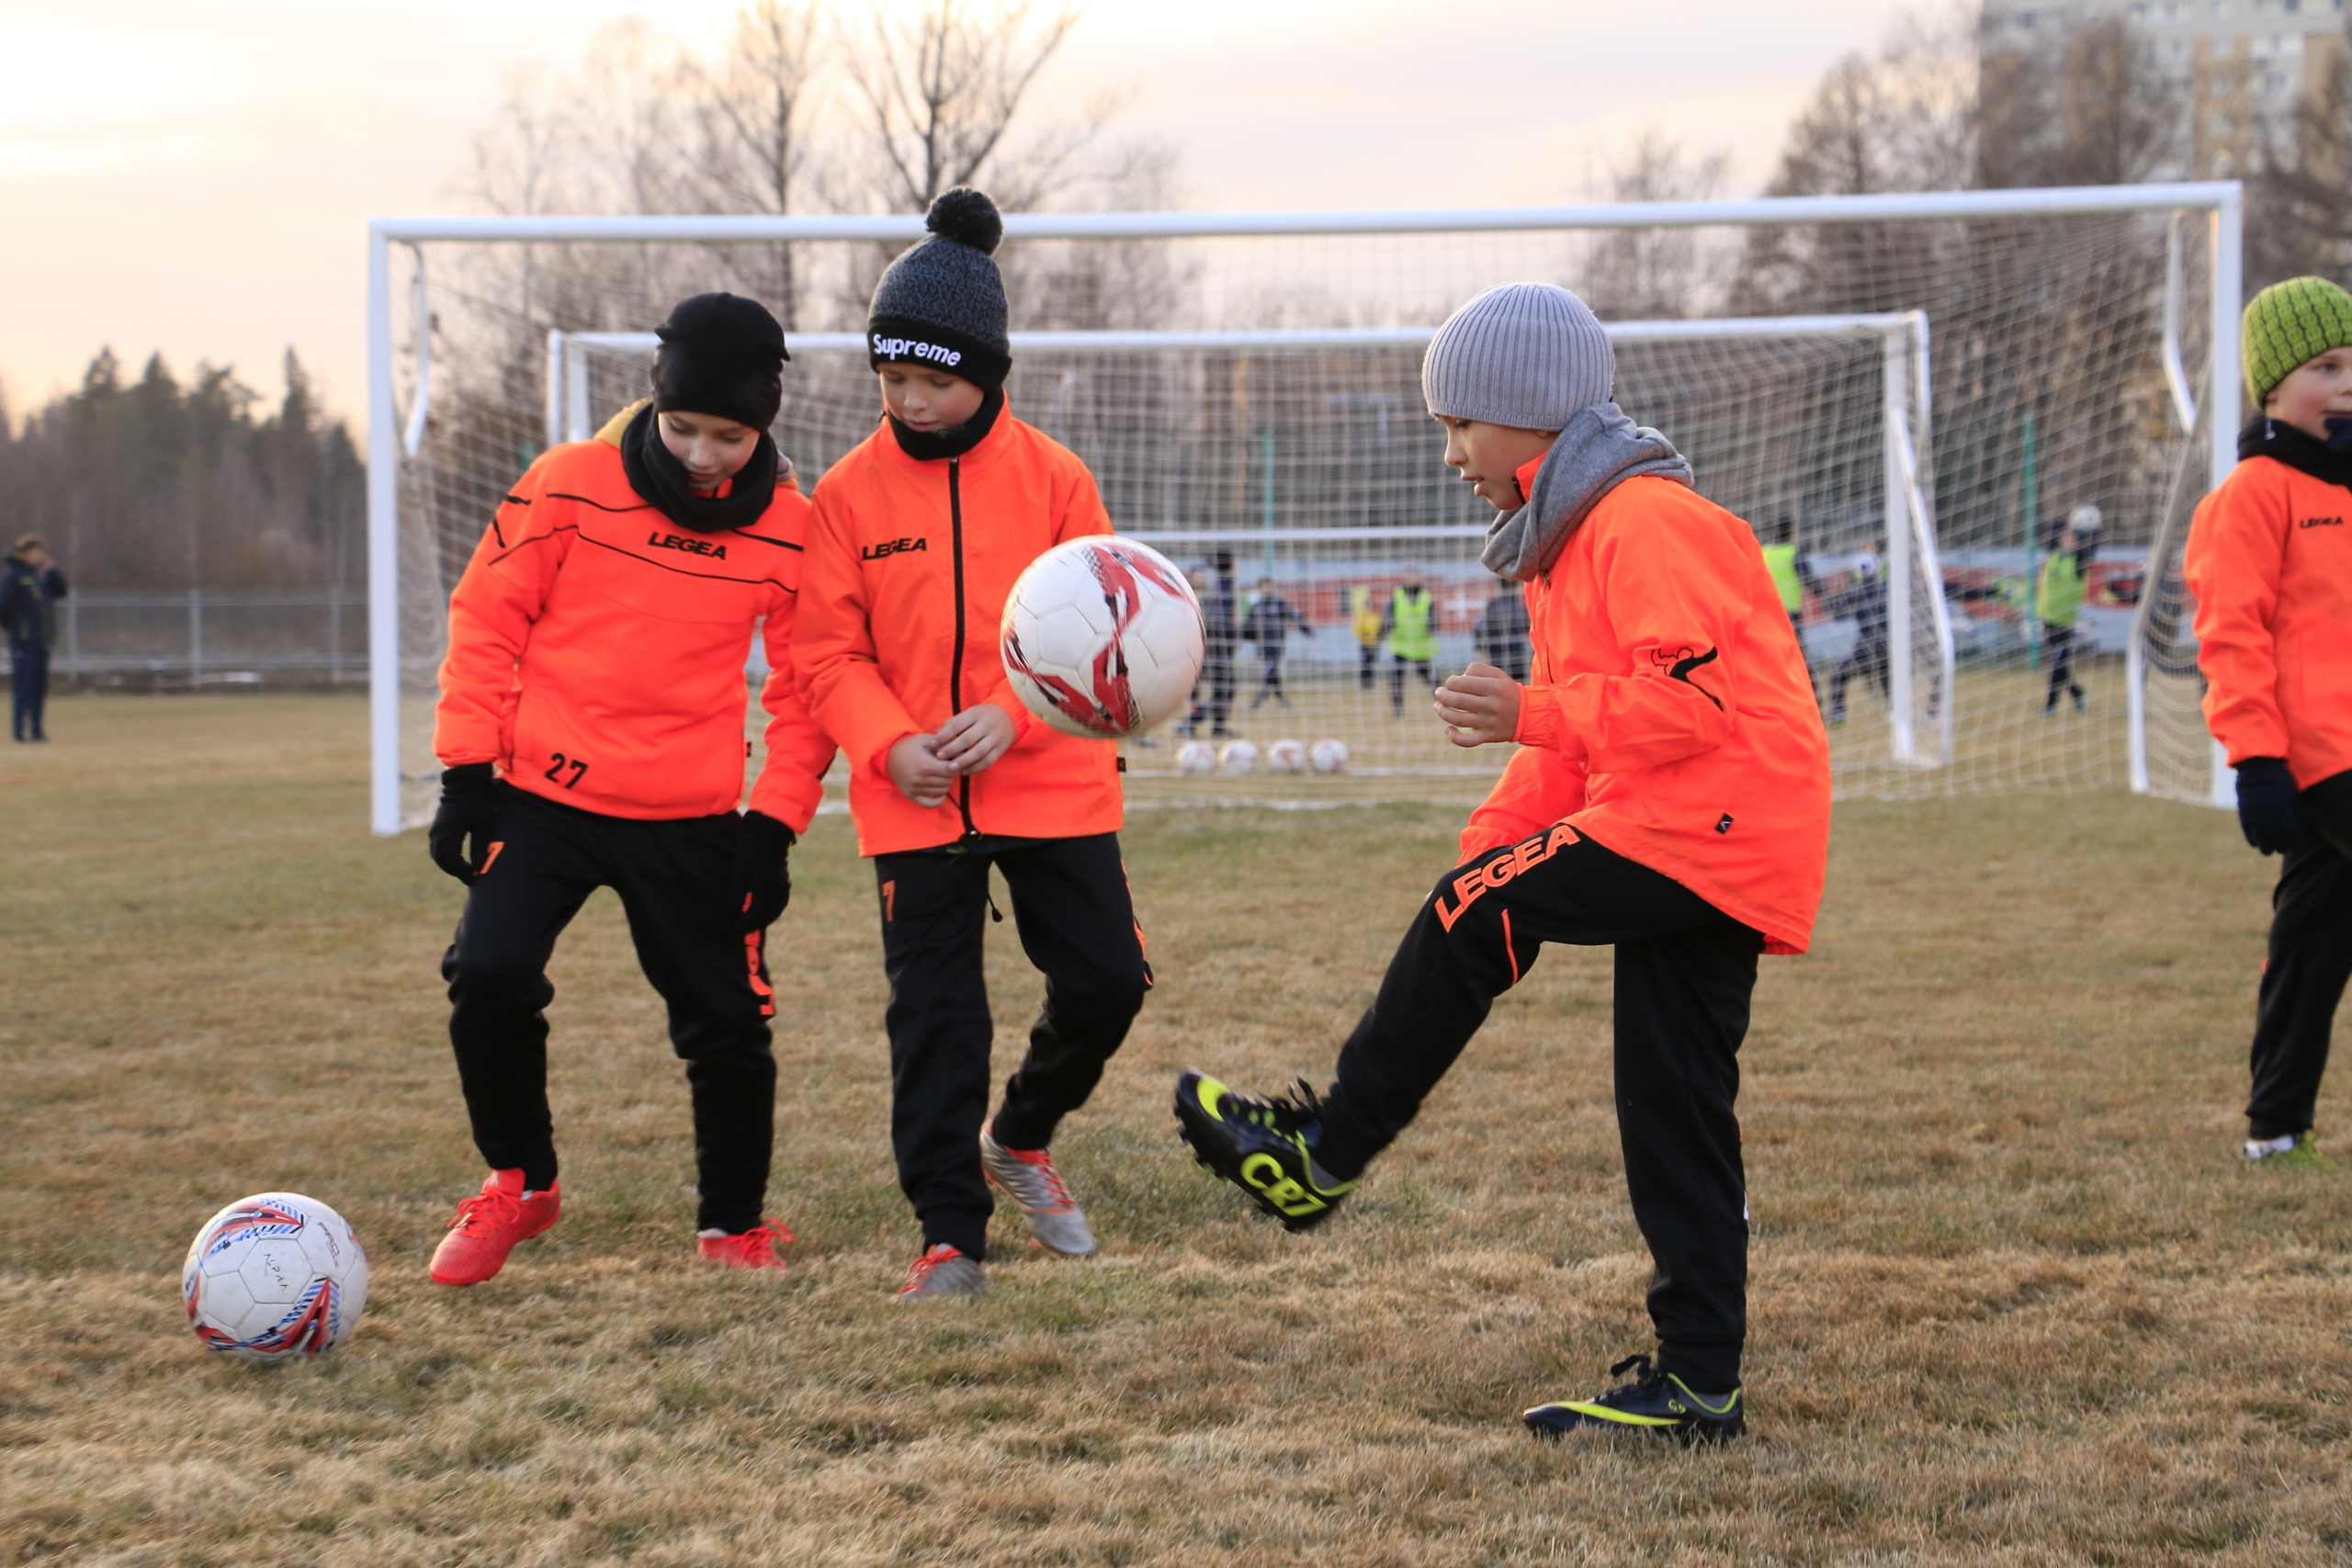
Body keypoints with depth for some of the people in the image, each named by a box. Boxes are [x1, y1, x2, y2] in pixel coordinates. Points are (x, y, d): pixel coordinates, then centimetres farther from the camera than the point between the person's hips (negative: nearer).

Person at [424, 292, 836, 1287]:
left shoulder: (793, 527, -2)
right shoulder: (571, 484, -7)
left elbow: (805, 683, 6)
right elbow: (485, 616, 1)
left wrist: (775, 823, -2)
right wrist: (466, 773, -4)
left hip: (693, 819, 1)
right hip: (543, 795, -1)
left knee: (728, 1023, 0)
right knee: (489, 976, -17)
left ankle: (735, 1223, 24)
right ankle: (519, 1183, 8)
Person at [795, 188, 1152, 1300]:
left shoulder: (1052, 478, -2)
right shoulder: (849, 494, -2)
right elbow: (827, 652, 0)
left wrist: (1016, 715, -17)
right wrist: (887, 746, -17)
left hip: (1053, 784, 1)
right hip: (914, 801, -1)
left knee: (1104, 979, 2)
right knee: (933, 1014, -1)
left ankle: (1019, 1140, 30)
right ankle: (950, 1237, 7)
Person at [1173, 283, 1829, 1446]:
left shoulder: (1645, 522, -13)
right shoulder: (1572, 537, 21)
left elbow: (1692, 696, -22)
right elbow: (1584, 734, 25)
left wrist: (1533, 714, -19)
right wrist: (1488, 844, 14)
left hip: (1710, 822, -10)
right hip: (1722, 852, 10)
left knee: (1474, 920, -10)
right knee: (1673, 1113, 8)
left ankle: (1323, 1154, 2)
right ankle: (1696, 1383, 10)